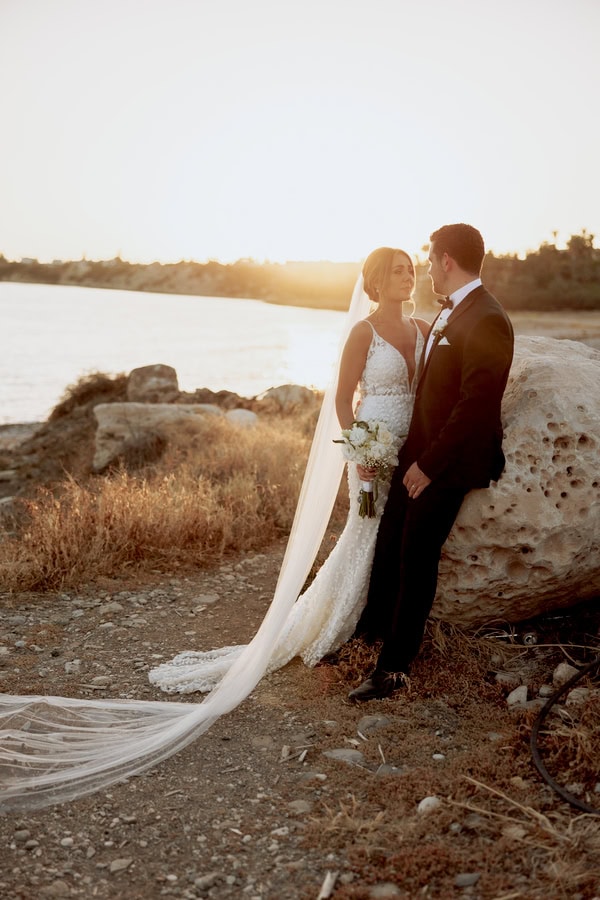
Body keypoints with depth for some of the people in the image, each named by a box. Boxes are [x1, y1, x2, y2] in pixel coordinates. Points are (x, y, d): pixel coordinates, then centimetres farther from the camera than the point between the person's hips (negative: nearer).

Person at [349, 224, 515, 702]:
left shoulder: (487, 321, -19)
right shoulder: (449, 312, 11)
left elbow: (476, 403, -22)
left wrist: (430, 463, -18)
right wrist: (414, 453, 11)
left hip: (448, 462, -8)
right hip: (419, 451, 8)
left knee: (417, 556, -2)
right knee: (389, 543, 15)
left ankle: (394, 667, 10)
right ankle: (374, 626, 35)